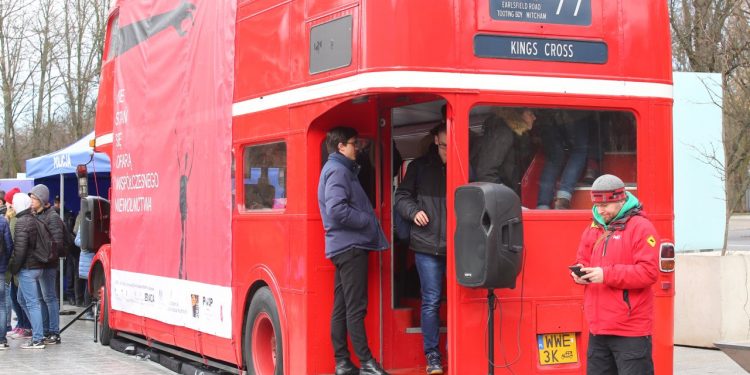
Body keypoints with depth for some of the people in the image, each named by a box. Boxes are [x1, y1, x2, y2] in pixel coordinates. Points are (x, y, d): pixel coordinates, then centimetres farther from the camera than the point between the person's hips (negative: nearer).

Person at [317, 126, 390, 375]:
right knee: (356, 307, -7)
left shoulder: (341, 170, 19)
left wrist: (369, 218, 9)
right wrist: (368, 220, -13)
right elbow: (337, 210, -23)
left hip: (344, 247, 10)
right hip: (350, 245, -10)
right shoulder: (338, 171, -11)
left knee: (341, 307, 9)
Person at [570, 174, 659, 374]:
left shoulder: (640, 227, -9)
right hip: (598, 328, 7)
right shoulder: (593, 229, 13)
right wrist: (580, 273, -3)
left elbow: (648, 272, -17)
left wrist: (607, 274, -22)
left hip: (631, 331, -7)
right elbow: (582, 260, 22)